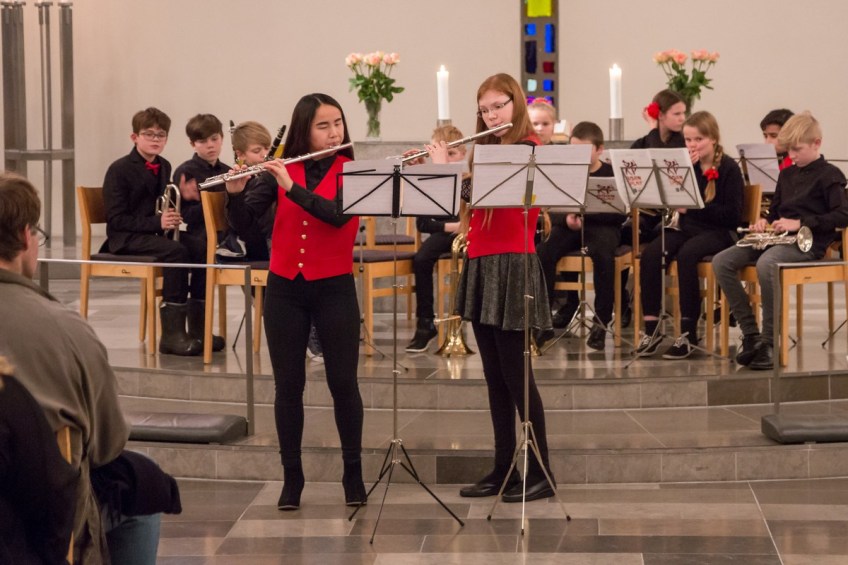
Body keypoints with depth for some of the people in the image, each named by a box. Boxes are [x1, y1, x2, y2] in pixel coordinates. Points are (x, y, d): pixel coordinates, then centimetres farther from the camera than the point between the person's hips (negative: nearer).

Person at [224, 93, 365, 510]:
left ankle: (353, 472, 13)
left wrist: (292, 187, -27)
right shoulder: (282, 169, 4)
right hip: (284, 289, 2)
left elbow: (338, 215, -21)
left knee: (343, 382, -1)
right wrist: (236, 193, -22)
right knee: (288, 385, 4)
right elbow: (245, 216, -2)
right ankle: (292, 476, 13)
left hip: (334, 288, -2)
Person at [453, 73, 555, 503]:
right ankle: (504, 470, 14)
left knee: (515, 375, -7)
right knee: (495, 377, 9)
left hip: (511, 267, -8)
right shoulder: (489, 150, 17)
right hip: (480, 266, 8)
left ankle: (540, 473, -1)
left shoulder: (528, 147, -8)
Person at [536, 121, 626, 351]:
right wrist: (566, 219, -18)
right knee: (543, 251, -28)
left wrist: (585, 214, -18)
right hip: (569, 228, 3)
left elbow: (620, 214, -6)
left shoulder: (611, 174, 1)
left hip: (601, 227, -3)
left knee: (602, 253, -37)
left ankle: (601, 319, -25)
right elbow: (552, 212, 7)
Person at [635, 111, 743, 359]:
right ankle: (651, 327, -21)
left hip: (718, 232, -5)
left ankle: (688, 332, -29)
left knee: (686, 254, -36)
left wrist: (694, 208, -20)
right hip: (686, 228, 5)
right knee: (650, 253, -25)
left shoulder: (728, 168, -4)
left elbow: (733, 215, -12)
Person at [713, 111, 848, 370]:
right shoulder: (786, 174, 20)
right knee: (721, 262, -12)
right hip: (776, 237, 8)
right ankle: (750, 334, -11)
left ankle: (769, 341, -30)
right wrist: (765, 221, 6)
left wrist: (800, 222, -18)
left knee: (766, 264, -40)